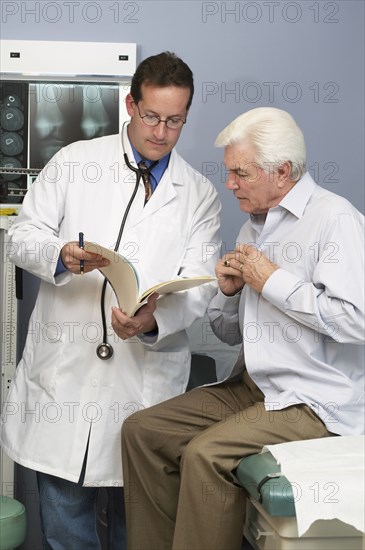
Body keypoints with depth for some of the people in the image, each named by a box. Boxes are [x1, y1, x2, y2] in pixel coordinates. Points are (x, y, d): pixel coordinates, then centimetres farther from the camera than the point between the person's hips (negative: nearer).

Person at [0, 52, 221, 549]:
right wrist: (60, 255, -18)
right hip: (65, 361, 0)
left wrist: (154, 321, -20)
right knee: (63, 498, 4)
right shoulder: (74, 162, 7)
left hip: (147, 372, 1)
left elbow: (200, 284, 1)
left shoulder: (200, 194, 9)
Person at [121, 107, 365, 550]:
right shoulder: (252, 227, 16)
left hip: (315, 401, -8)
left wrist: (272, 281, -15)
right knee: (141, 430, -2)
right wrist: (229, 291, -2)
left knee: (204, 454, -27)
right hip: (253, 387, 9)